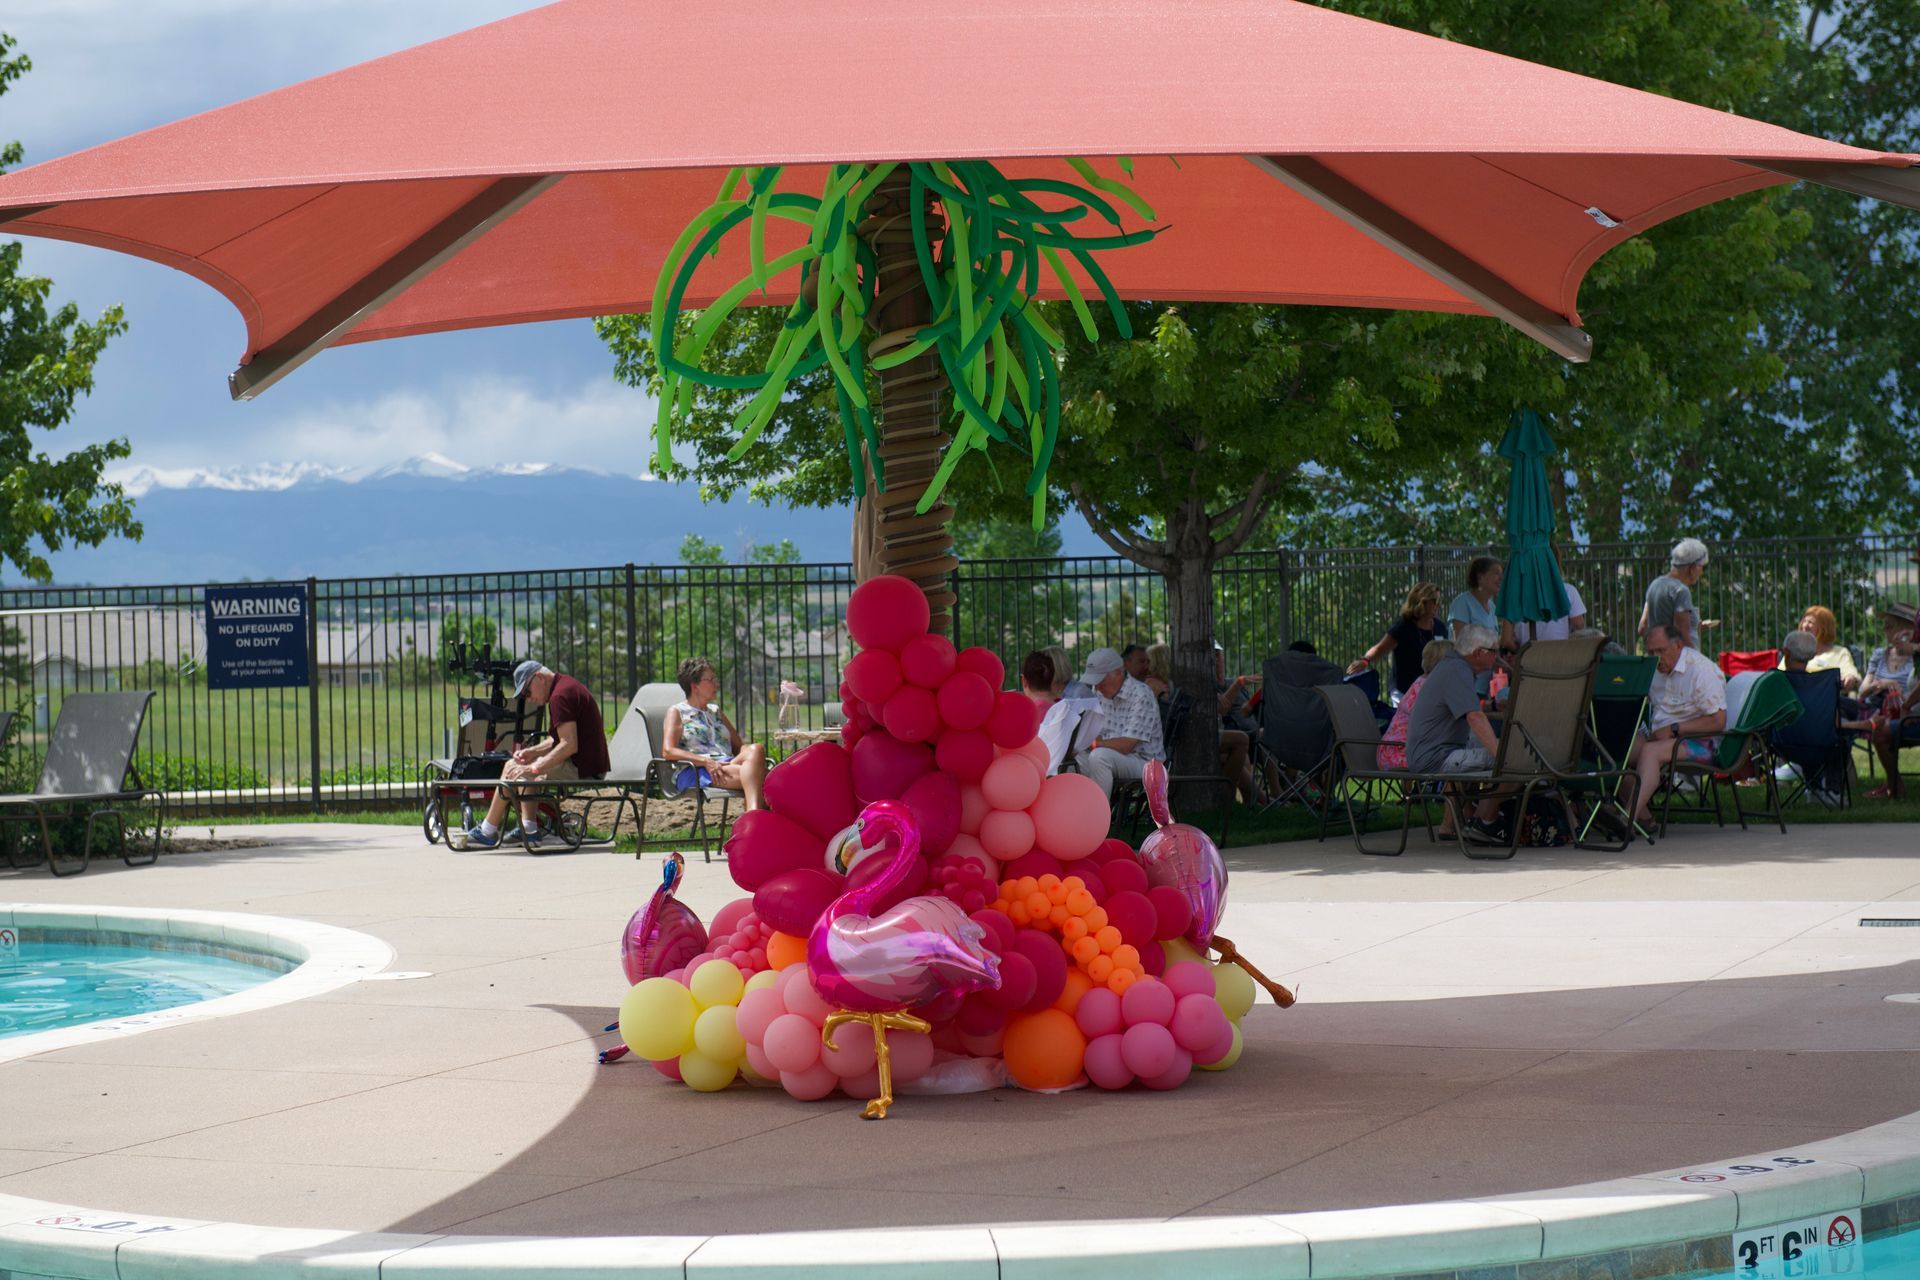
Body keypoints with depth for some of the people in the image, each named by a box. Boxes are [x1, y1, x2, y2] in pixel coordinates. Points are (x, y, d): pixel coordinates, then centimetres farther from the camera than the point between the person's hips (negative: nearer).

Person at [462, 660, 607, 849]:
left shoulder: (560, 696, -18)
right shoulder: (567, 685, 16)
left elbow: (569, 745, -26)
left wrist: (535, 767, -21)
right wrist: (533, 751, 9)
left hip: (581, 770, -11)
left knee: (513, 768, -5)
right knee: (524, 767, 24)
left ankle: (487, 832, 3)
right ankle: (528, 830, 15)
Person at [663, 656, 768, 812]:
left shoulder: (716, 712, 31)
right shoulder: (677, 712, 12)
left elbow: (738, 745, 25)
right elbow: (668, 751, -4)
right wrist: (705, 761, -18)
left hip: (726, 766, 5)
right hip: (693, 772, -5)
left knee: (755, 749, -32)